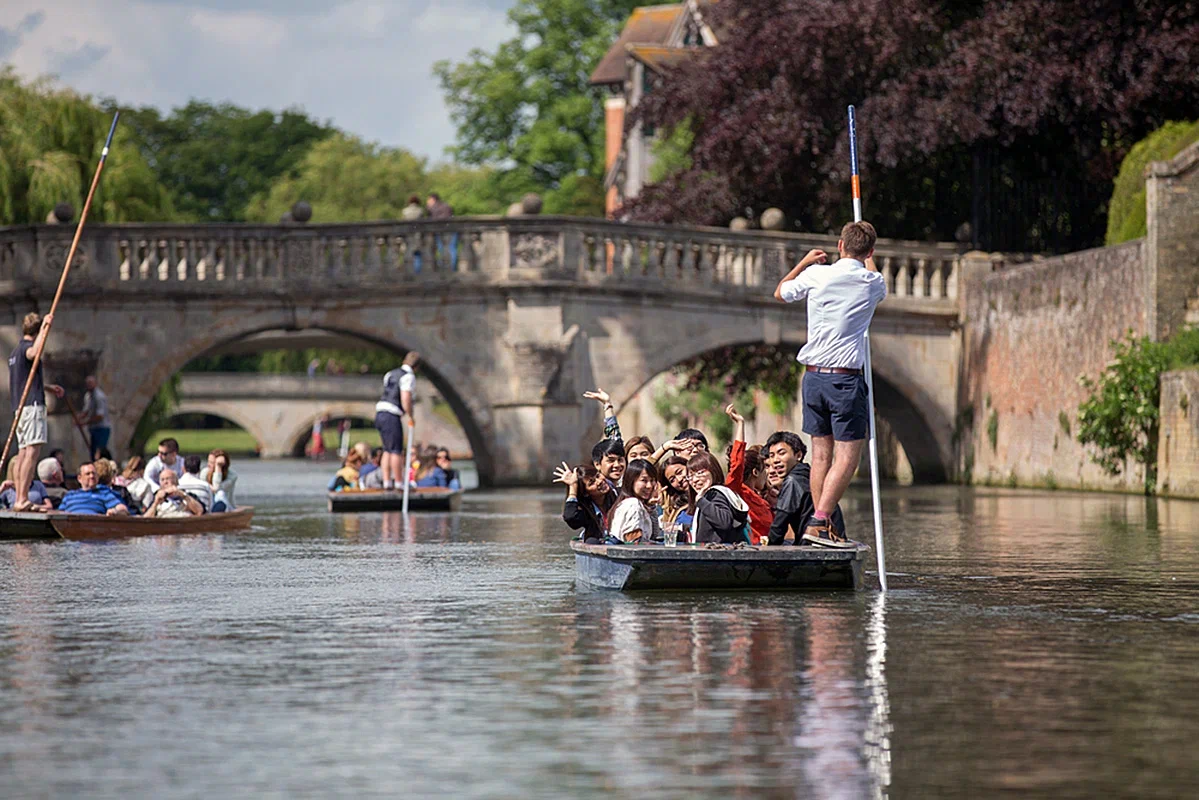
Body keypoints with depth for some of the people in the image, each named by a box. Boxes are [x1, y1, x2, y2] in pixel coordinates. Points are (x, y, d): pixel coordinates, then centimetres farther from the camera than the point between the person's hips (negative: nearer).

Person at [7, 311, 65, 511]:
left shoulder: (16, 350, 22)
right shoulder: (26, 347, -8)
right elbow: (35, 352, -35)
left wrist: (48, 387, 42)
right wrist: (46, 326, -31)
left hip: (19, 407, 10)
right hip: (32, 405, -10)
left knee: (23, 453, 9)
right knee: (31, 452, -14)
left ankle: (18, 498, 6)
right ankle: (22, 500, -22)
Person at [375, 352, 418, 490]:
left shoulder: (390, 374, 18)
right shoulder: (409, 377, -9)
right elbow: (405, 399, -17)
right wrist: (410, 417, -6)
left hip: (380, 415, 8)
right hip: (392, 416, -8)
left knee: (388, 450, 14)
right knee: (396, 451, -4)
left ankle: (386, 481, 13)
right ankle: (399, 483, -3)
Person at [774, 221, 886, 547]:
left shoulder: (816, 275, 0)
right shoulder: (873, 283, -1)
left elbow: (781, 292, 20)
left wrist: (806, 261, 32)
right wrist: (869, 259, 46)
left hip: (813, 376, 4)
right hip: (846, 378, -4)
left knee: (821, 453, 10)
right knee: (847, 456, -3)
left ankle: (823, 530, 11)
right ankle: (819, 522, -17)